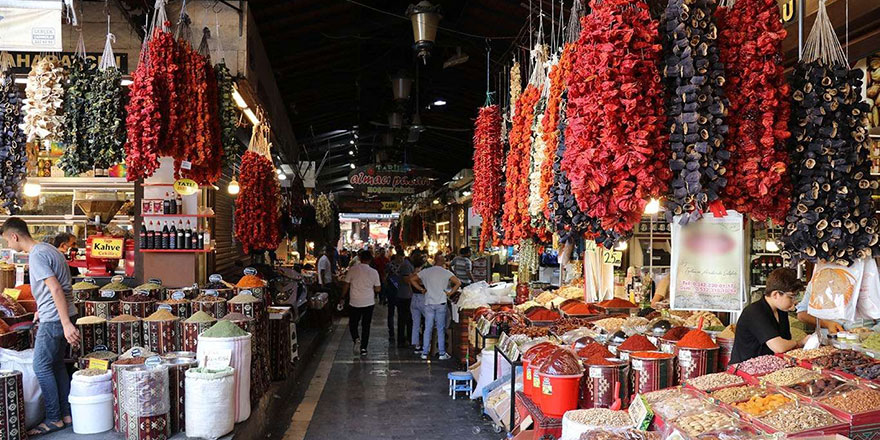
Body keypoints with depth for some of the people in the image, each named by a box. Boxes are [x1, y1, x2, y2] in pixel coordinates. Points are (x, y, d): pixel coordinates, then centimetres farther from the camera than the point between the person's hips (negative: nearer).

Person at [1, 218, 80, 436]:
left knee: (41, 367, -1)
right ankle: (66, 413, 20)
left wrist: (66, 324, -26)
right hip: (62, 316, 10)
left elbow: (56, 289, -24)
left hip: (53, 319, -10)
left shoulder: (36, 256, -17)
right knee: (57, 365, 14)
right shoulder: (47, 248, 14)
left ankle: (54, 419, 5)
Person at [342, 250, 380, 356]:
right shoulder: (374, 272, -5)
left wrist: (343, 297, 13)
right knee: (366, 325, 11)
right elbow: (378, 289, -1)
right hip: (369, 303, 1)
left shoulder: (352, 270, -6)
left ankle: (356, 339, -12)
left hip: (354, 302, -1)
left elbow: (346, 286, 0)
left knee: (353, 324, 13)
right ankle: (363, 348, 10)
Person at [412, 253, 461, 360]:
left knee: (428, 329, 8)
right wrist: (450, 293, -3)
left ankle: (425, 353, 11)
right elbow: (458, 283, -13)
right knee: (441, 329, 5)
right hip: (441, 303, -2)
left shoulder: (426, 271, 3)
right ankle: (442, 353, 8)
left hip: (428, 303, 2)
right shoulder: (446, 273, -4)